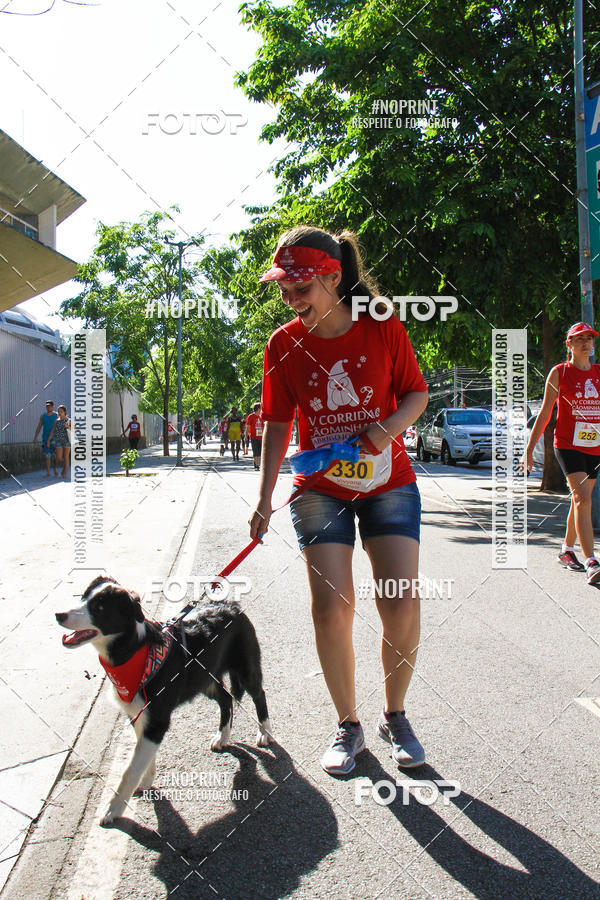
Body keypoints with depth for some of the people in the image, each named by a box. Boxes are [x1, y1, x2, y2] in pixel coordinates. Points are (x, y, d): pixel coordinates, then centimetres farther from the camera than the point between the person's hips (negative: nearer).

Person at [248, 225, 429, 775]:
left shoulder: (383, 329, -8)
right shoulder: (284, 344, -4)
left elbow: (416, 393, 3)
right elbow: (277, 424, 0)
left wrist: (389, 427, -19)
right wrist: (264, 499, -3)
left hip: (389, 485, 0)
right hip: (321, 490, 1)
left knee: (402, 606, -7)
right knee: (331, 608, -7)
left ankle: (395, 716, 19)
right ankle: (348, 724, 15)